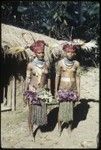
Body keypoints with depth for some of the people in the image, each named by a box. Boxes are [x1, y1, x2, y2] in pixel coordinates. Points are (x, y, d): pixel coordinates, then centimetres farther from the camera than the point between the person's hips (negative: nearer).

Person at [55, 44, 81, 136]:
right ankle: (59, 127, 20)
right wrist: (56, 90, -3)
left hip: (72, 89, 1)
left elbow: (77, 77, 1)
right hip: (62, 89, -1)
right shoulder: (60, 63, -7)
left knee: (71, 108, 8)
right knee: (61, 108, 4)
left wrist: (78, 91, 0)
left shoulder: (76, 64, -4)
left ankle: (70, 126, 24)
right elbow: (57, 76, -3)